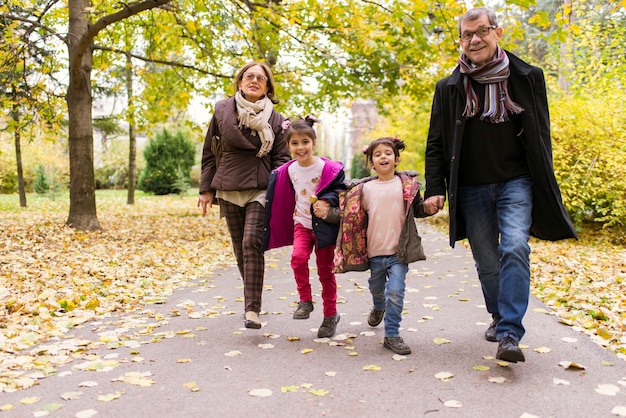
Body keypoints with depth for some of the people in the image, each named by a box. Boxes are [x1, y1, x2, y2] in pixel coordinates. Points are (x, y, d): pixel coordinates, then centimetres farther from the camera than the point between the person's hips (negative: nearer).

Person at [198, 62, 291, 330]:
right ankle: (252, 297, 26)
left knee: (252, 242, -17)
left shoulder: (274, 119, 3)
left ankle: (252, 309, -16)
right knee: (240, 248, 8)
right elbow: (209, 152, 9)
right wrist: (206, 189, 7)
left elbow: (281, 158, 4)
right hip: (228, 190, 2)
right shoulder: (222, 110, 5)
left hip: (260, 190, -2)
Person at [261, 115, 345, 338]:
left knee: (325, 271, 6)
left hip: (324, 226, -3)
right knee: (298, 257, -22)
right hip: (301, 223, 3)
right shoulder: (289, 170, 0)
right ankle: (305, 301, -3)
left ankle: (331, 314, 20)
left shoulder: (328, 168, -13)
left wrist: (327, 201, -24)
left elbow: (340, 189, -8)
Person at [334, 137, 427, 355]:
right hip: (375, 252, 2)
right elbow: (355, 217, 8)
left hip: (399, 251, -2)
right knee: (376, 289, 22)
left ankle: (392, 335, 2)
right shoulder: (364, 189, 2)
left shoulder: (407, 184, 0)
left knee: (395, 292, -11)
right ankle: (379, 308, 55)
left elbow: (417, 210, 6)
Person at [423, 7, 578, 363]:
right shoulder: (449, 88, 4)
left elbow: (541, 136, 8)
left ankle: (510, 334, -16)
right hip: (471, 189, 2)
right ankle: (499, 318, 32)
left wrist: (545, 185, 6)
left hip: (516, 183, -1)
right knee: (486, 262, 9)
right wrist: (435, 188, -5)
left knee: (515, 248, -19)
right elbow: (436, 143, 5)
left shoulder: (528, 78, 3)